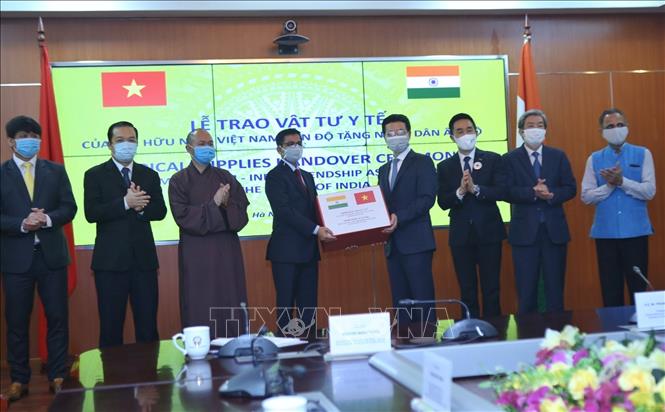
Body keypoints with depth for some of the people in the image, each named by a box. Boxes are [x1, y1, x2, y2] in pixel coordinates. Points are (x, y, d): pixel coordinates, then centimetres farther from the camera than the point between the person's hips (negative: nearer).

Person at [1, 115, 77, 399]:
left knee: (57, 317, 4)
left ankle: (58, 376, 15)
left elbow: (69, 207, 3)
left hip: (51, 255, 1)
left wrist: (48, 219, -15)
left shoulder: (56, 171, 8)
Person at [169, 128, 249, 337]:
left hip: (227, 250, 3)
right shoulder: (179, 181, 2)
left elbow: (242, 211, 4)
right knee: (200, 311, -2)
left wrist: (227, 204, -16)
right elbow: (183, 216, -10)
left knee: (230, 307, 3)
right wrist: (213, 204, -14)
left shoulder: (226, 177, 11)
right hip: (196, 253, -3)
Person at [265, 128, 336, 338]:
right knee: (286, 305, -3)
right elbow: (285, 211, -16)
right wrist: (316, 230, -23)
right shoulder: (275, 176, -5)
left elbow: (313, 209, 17)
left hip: (308, 249, 7)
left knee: (309, 306, 7)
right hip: (287, 250, -7)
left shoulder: (307, 176, 20)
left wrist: (322, 230, -3)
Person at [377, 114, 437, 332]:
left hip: (415, 241, -6)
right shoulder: (384, 170, 20)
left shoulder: (422, 162, 0)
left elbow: (427, 199, -12)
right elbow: (384, 205, 17)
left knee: (422, 298, -8)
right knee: (400, 301, 8)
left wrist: (399, 217, -20)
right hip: (393, 244, 7)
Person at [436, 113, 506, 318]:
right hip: (461, 235, 2)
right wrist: (460, 192, -19)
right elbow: (443, 202, -2)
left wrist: (475, 189, -22)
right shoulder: (445, 167, 7)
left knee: (491, 288, 3)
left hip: (488, 232, -1)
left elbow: (501, 192, -9)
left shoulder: (493, 159, 3)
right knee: (467, 291, 8)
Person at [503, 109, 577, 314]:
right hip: (525, 230, -2)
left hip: (554, 230, 2)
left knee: (555, 287, 8)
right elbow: (508, 192, -9)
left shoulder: (558, 156, 9)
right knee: (526, 290, 3)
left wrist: (551, 195, -15)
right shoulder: (510, 159, 2)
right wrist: (533, 192, -22)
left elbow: (571, 188, 3)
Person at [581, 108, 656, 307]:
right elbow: (586, 196, 0)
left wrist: (622, 181, -17)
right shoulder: (594, 159, 7)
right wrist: (609, 185, -13)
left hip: (635, 231, -1)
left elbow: (649, 191, -7)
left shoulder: (642, 154, 3)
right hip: (605, 232, 1)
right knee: (610, 288, 7)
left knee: (638, 287, 4)